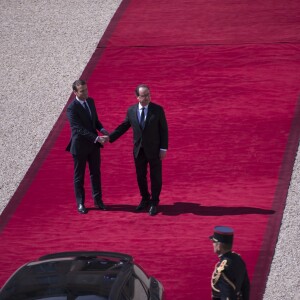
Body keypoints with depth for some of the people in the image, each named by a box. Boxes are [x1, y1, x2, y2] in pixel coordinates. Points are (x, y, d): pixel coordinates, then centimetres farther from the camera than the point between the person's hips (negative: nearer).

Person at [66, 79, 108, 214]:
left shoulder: (90, 101, 2)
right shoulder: (72, 108, -20)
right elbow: (80, 129, -25)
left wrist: (101, 129, -6)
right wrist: (96, 138, -31)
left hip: (93, 144, 6)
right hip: (80, 146, -6)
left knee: (96, 173, 13)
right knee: (79, 176, 8)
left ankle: (98, 200, 25)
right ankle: (80, 203, 19)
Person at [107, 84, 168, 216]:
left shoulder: (158, 110, -10)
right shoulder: (131, 111, -2)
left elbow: (164, 129, -6)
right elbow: (124, 126, 8)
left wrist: (163, 148, -10)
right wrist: (110, 137, 2)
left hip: (154, 150, -3)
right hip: (139, 150, 3)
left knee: (155, 177, 6)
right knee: (140, 176, 13)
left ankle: (154, 203, 20)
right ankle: (145, 200, 31)